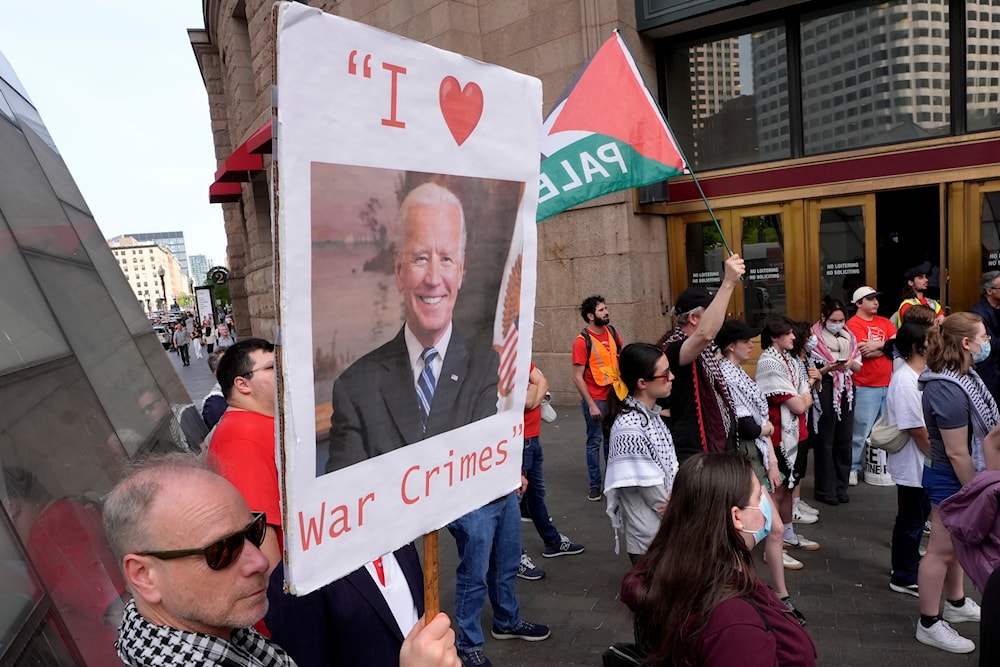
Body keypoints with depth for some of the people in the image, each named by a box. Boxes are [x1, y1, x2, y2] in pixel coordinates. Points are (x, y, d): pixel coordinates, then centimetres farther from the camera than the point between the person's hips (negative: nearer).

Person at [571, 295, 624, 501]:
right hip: (595, 399, -5)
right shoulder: (582, 341, -16)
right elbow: (577, 377, -16)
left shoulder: (611, 331, 2)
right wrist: (591, 405, -18)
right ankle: (595, 484, 17)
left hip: (614, 395, 5)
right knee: (595, 441, 4)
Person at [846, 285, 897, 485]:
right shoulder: (853, 324, -7)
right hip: (865, 386, -7)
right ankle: (853, 468, 5)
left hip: (888, 384, 7)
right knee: (861, 430, -4)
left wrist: (877, 345, -14)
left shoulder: (884, 322, 14)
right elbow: (865, 352, -17)